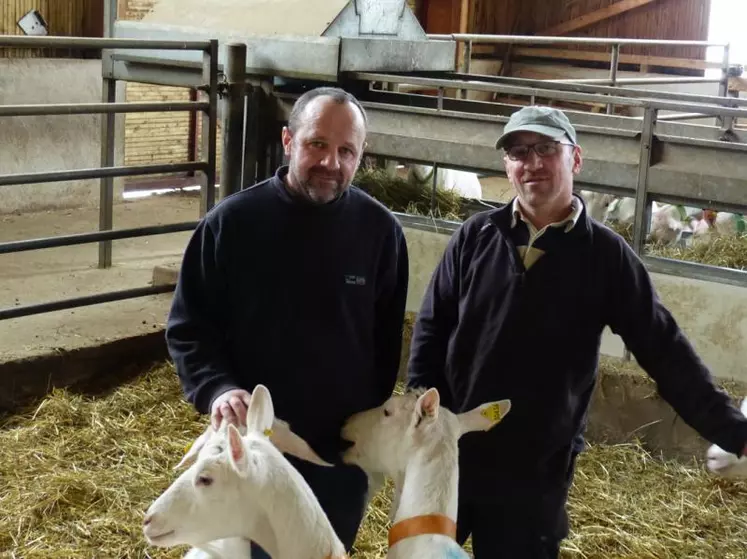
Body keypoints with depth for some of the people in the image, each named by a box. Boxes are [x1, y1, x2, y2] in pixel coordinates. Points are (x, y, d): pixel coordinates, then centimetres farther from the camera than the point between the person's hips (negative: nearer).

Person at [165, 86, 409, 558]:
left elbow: (387, 341, 4)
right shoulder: (232, 222, -11)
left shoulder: (380, 230, -5)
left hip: (343, 452, 2)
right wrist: (217, 389, -22)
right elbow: (188, 327, -6)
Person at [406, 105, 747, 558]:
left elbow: (664, 349, -4)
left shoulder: (605, 254, -5)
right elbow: (432, 328, 3)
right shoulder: (477, 235, -1)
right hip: (448, 451, 2)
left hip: (537, 471, -2)